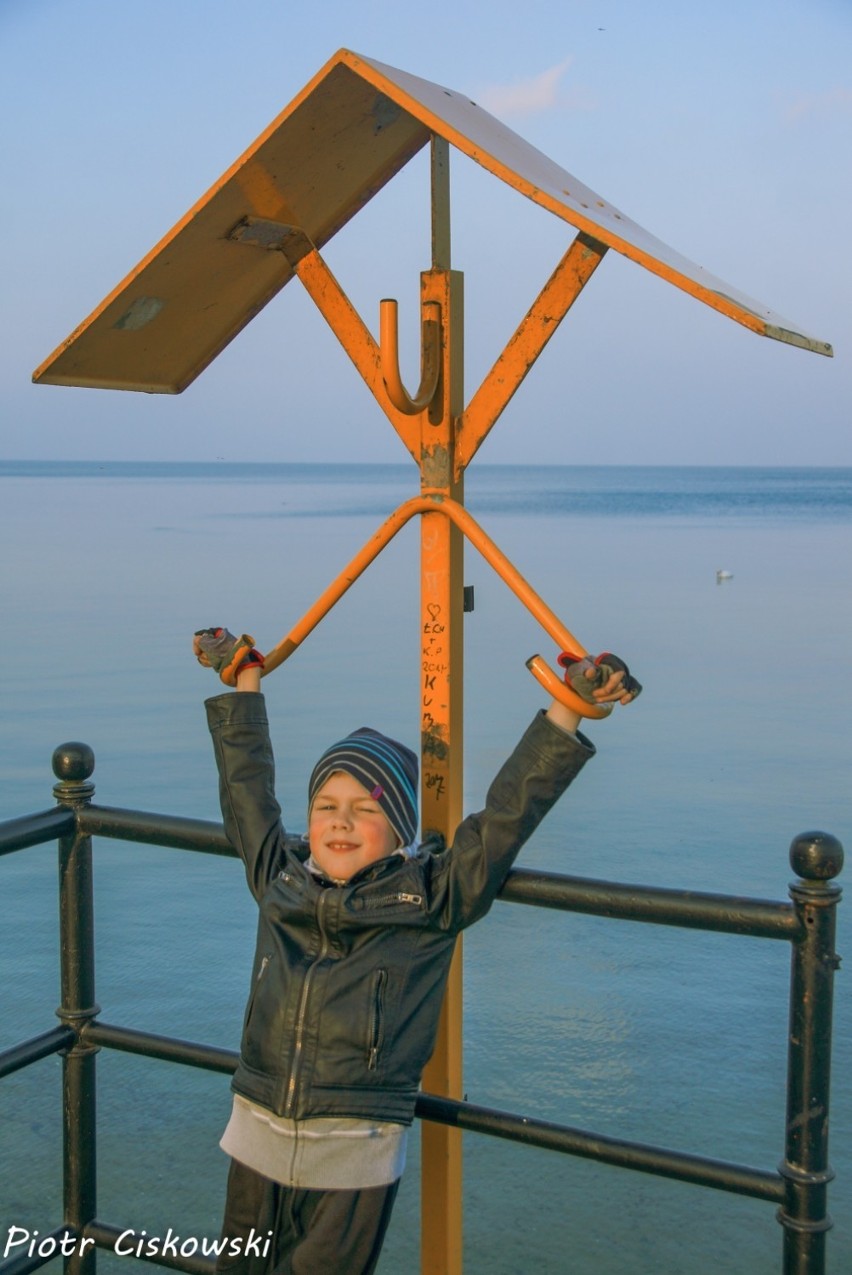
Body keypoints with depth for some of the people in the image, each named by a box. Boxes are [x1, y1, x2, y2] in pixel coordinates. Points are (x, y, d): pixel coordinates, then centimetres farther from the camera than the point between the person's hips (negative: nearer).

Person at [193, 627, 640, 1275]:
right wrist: (245, 681, 24)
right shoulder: (279, 878, 4)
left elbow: (509, 813, -6)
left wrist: (567, 711, -10)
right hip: (259, 1137, 4)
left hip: (357, 1157, -3)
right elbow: (247, 789, 16)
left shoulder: (431, 897, -4)